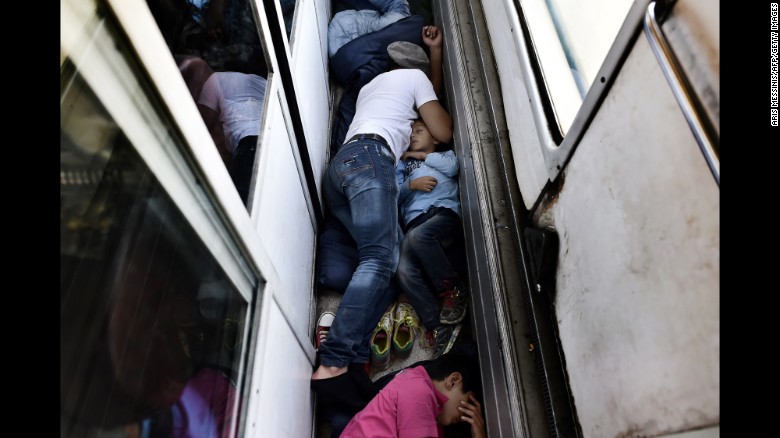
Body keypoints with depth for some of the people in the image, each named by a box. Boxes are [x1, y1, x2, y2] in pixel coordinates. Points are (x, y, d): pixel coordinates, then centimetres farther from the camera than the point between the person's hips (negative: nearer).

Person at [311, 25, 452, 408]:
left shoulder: (370, 86, 42)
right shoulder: (413, 76, 21)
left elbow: (429, 92, 56)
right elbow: (444, 133, 16)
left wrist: (437, 50, 54)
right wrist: (443, 114, 36)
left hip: (340, 167, 8)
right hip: (368, 158, -8)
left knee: (391, 258, -7)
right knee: (379, 259, -25)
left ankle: (353, 357, -25)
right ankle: (333, 365, -39)